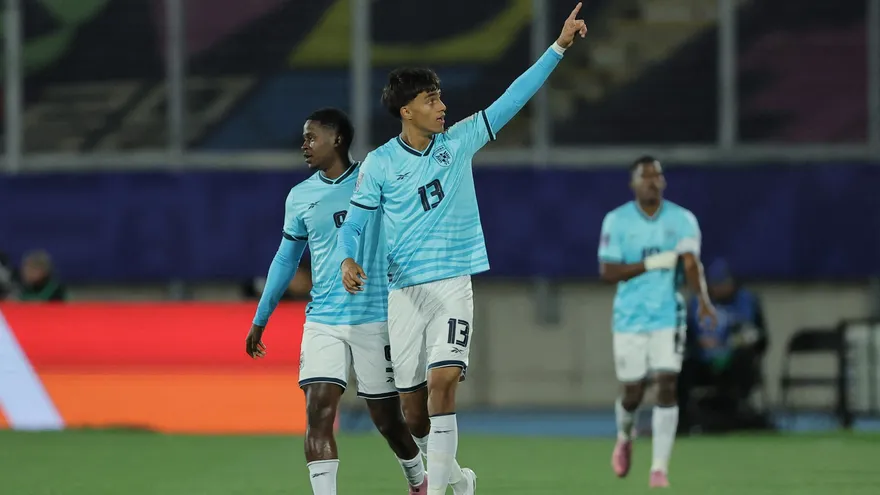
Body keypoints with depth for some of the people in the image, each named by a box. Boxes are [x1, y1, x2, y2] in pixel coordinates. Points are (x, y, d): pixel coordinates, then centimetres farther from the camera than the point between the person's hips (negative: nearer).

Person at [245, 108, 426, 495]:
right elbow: (286, 260, 17)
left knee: (386, 418, 8)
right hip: (322, 322, 3)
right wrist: (260, 319, 18)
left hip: (374, 320, -3)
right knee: (318, 412, -14)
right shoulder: (300, 197, 7)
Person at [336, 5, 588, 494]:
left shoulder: (458, 142, 4)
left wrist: (559, 47, -2)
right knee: (412, 407, 3)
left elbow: (512, 99, 3)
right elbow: (353, 222, 2)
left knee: (442, 382, -20)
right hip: (405, 290, 0)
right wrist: (349, 259, -20)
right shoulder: (380, 163, 0)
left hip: (453, 286, 0)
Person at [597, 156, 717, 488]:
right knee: (633, 392, 5)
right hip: (630, 319, 0)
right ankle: (624, 438, 40)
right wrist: (652, 263, -17)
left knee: (667, 387, -12)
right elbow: (607, 272, -7)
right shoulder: (617, 221, -2)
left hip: (668, 317, 0)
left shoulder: (683, 220, -1)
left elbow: (692, 264, -15)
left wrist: (703, 299, -33)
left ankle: (660, 467, -9)